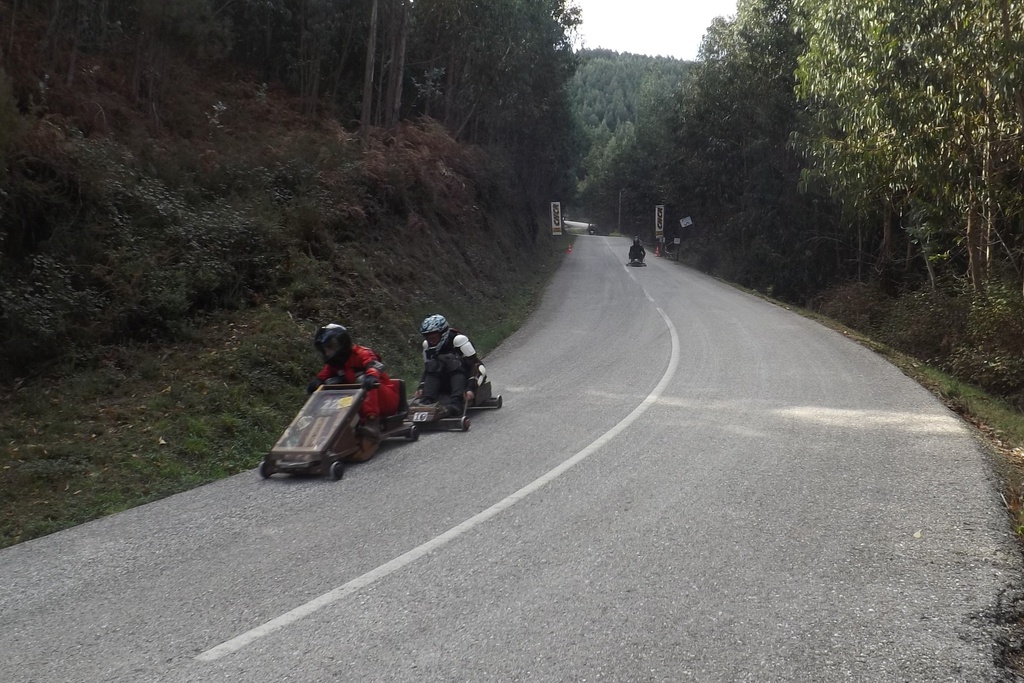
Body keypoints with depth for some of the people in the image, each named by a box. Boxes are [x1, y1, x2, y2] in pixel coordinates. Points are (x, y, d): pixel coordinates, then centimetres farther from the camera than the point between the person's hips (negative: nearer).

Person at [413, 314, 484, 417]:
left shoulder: (459, 340, -17)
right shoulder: (428, 345, 1)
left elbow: (476, 365, -19)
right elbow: (427, 370, 11)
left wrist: (470, 388, -31)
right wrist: (421, 387, -7)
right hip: (444, 385, 5)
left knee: (454, 362, -31)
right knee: (432, 365, -20)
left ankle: (457, 402, -47)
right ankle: (426, 401, -36)